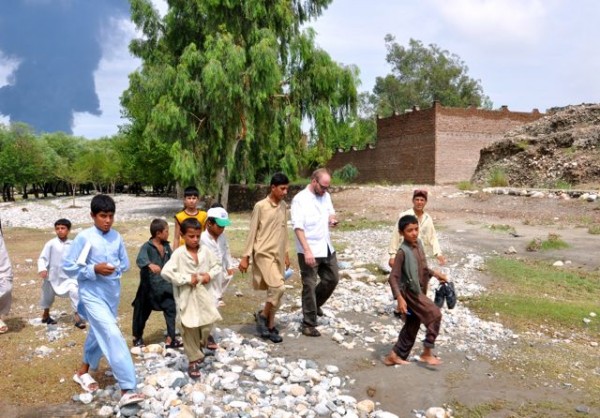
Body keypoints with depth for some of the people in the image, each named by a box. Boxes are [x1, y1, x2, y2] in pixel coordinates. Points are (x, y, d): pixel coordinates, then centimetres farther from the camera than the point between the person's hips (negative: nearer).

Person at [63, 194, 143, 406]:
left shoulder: (117, 237, 1)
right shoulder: (84, 237, -13)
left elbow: (125, 263, 11)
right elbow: (68, 266, -11)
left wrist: (116, 268, -9)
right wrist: (94, 269, -21)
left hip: (112, 293, 6)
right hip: (92, 294, -6)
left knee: (99, 333, 22)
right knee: (113, 335, -14)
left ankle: (83, 371, 48)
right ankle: (127, 389, -12)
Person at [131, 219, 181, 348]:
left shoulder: (166, 246, 5)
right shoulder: (147, 246, -17)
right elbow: (140, 259, -35)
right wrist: (150, 265, -53)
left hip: (165, 285, 5)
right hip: (149, 286, -5)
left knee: (171, 310, 2)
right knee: (143, 312, 11)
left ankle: (171, 339, 10)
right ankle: (137, 337, 32)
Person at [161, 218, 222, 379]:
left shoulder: (205, 251, 0)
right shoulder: (179, 253, -14)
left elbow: (216, 265, 13)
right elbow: (165, 272, -21)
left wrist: (210, 274, -8)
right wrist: (186, 279, -20)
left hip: (203, 294, 4)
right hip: (186, 297, -4)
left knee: (207, 325, 10)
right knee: (190, 330, 5)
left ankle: (199, 347, 40)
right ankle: (194, 361, 18)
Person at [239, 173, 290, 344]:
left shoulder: (283, 206, 8)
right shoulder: (260, 206, -11)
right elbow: (252, 232, -9)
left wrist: (286, 253, 17)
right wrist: (245, 256, -9)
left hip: (278, 254, 7)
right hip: (264, 254, -7)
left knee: (274, 290, 9)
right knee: (278, 287, -19)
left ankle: (270, 325, 22)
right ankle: (262, 315, 4)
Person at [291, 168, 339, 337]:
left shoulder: (326, 196, 7)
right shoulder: (300, 199, -15)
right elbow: (298, 227, -20)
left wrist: (332, 219, -5)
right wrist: (307, 250, -28)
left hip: (327, 248, 7)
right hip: (309, 251, -7)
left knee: (332, 279, 15)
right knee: (309, 286, 1)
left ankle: (315, 304, 39)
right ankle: (308, 324, 12)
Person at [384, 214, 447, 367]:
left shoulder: (418, 243, 4)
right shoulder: (403, 251, -20)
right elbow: (393, 277, -23)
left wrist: (435, 274, 15)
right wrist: (399, 298, -31)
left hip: (419, 291, 8)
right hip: (410, 292, -8)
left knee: (412, 325, 14)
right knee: (435, 315, -11)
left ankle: (395, 355, 25)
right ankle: (427, 353, 2)